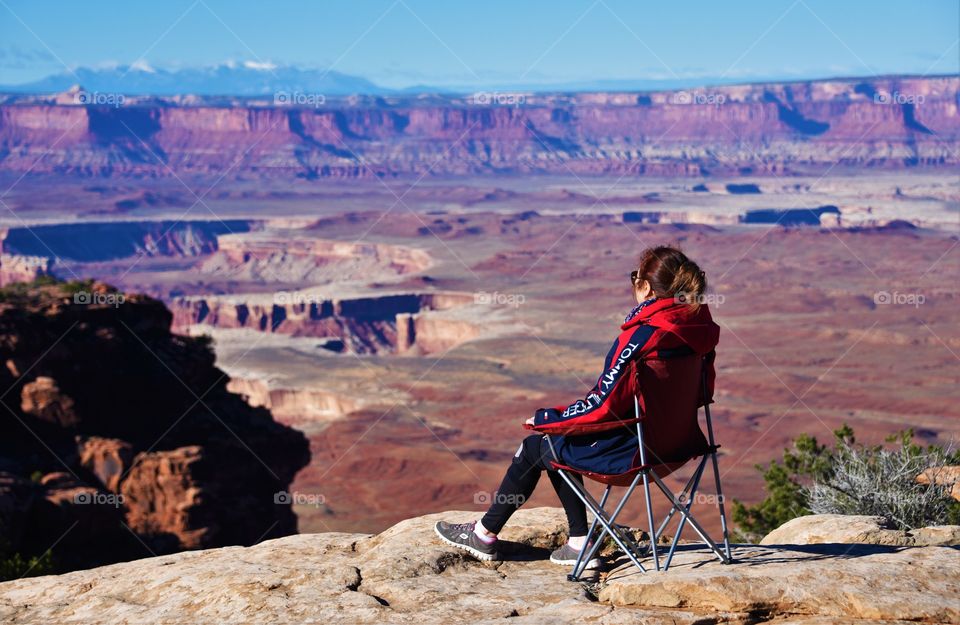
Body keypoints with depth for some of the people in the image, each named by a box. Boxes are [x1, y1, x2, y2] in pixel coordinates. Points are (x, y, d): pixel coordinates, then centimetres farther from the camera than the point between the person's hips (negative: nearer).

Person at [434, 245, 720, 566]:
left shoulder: (645, 334, -26)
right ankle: (579, 543, 23)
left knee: (534, 447, 13)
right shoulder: (698, 324, -2)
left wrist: (545, 418, -9)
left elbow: (603, 404, -24)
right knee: (554, 443, 23)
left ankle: (483, 534, 29)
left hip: (632, 448, -8)